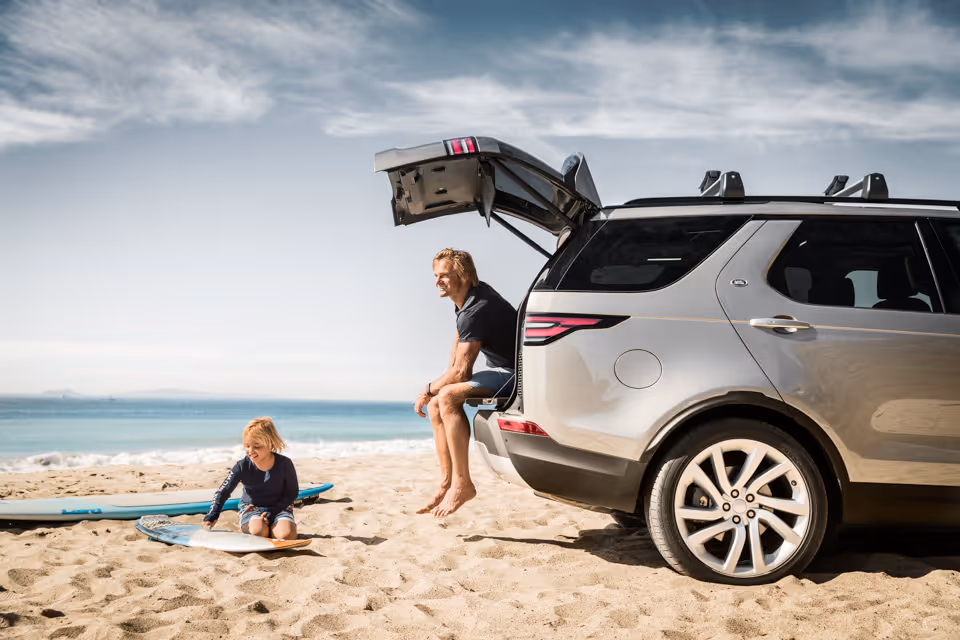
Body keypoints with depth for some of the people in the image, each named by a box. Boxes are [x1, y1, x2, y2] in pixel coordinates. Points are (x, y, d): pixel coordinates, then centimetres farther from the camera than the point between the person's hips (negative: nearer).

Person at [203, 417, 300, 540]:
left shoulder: (284, 464, -17)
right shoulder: (242, 467, -15)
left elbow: (292, 493, -6)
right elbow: (223, 492, -10)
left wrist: (271, 512, -18)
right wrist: (212, 516, -27)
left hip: (278, 507, 0)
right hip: (251, 508, 0)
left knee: (287, 535, -31)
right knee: (258, 532, -35)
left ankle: (272, 526, 3)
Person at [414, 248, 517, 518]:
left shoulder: (475, 311, -25)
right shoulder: (467, 296, 6)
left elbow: (461, 372, -25)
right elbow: (460, 338, 25)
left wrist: (429, 389, -8)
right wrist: (443, 380, 16)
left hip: (515, 374, -11)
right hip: (502, 372, 11)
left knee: (448, 397, -29)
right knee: (435, 406, 7)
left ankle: (462, 484, -25)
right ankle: (447, 483, 6)